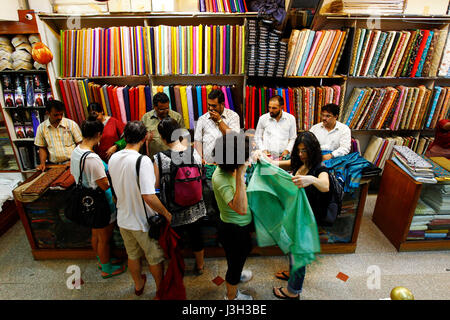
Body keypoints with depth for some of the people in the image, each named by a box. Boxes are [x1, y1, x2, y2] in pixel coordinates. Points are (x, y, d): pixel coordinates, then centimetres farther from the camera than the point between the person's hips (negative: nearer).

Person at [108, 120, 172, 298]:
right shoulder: (143, 160, -27)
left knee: (132, 255, 27)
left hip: (123, 219, 6)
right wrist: (166, 213, -19)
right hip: (144, 222, -6)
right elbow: (149, 197, -32)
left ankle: (138, 285, 51)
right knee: (155, 258, 18)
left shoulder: (113, 159, -6)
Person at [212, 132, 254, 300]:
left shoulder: (229, 169, -8)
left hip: (241, 226, 9)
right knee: (235, 261, 17)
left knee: (244, 250, 35)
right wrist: (240, 176, -45)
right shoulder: (220, 179, -35)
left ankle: (237, 275, 65)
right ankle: (232, 296, 46)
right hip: (233, 230, -9)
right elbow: (241, 209, -44)